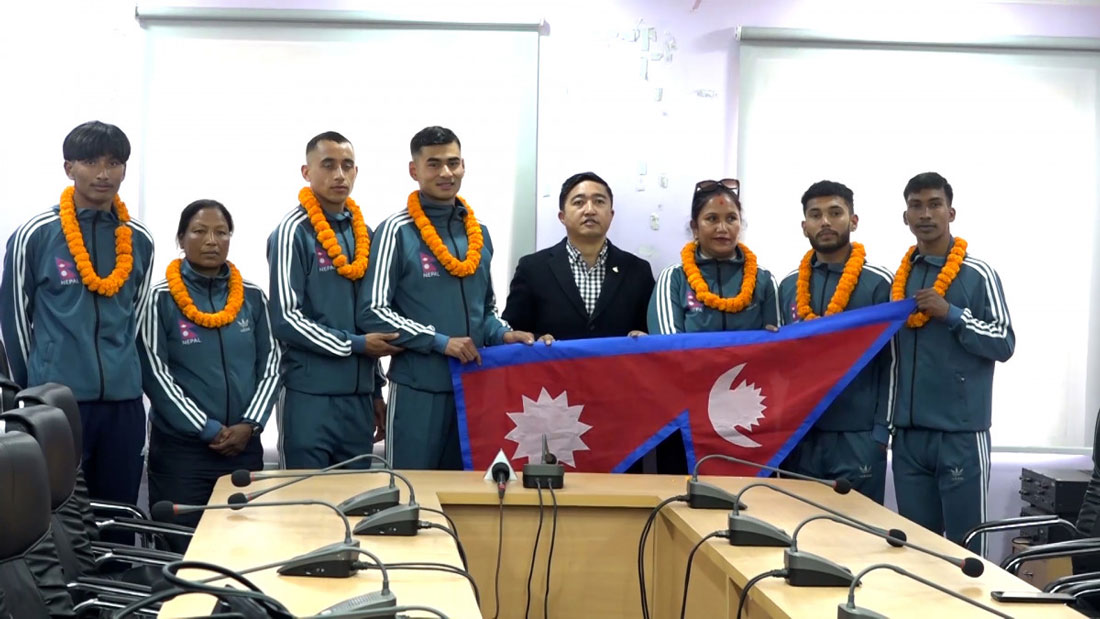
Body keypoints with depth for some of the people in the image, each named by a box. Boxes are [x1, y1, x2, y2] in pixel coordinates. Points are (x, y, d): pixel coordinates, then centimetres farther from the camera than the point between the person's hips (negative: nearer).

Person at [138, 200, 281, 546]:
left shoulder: (252, 297, 8)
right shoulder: (162, 299, -3)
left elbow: (270, 366, 7)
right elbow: (155, 374, -7)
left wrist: (250, 425, -8)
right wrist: (208, 429, -12)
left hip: (245, 446, 4)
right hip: (180, 447, -3)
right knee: (180, 551, -1)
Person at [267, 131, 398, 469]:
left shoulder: (363, 233, 12)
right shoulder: (293, 232, -8)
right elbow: (285, 319, -12)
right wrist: (355, 345, -11)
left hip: (359, 396, 6)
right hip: (310, 396, -6)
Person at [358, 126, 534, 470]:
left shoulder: (479, 232, 11)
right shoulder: (398, 231, -7)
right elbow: (373, 312, -11)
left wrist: (501, 335, 0)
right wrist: (441, 342, -15)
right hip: (418, 388, -5)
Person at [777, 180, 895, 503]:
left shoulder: (877, 283, -2)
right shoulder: (788, 287, 11)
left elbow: (891, 363, -4)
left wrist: (881, 430, -9)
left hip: (858, 437, -4)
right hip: (798, 434, 4)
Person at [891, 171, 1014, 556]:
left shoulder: (977, 274, -4)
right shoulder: (899, 277, 11)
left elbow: (1004, 344, -8)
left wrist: (951, 314, -18)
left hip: (961, 433, -5)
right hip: (909, 433, 5)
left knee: (965, 545, 1)